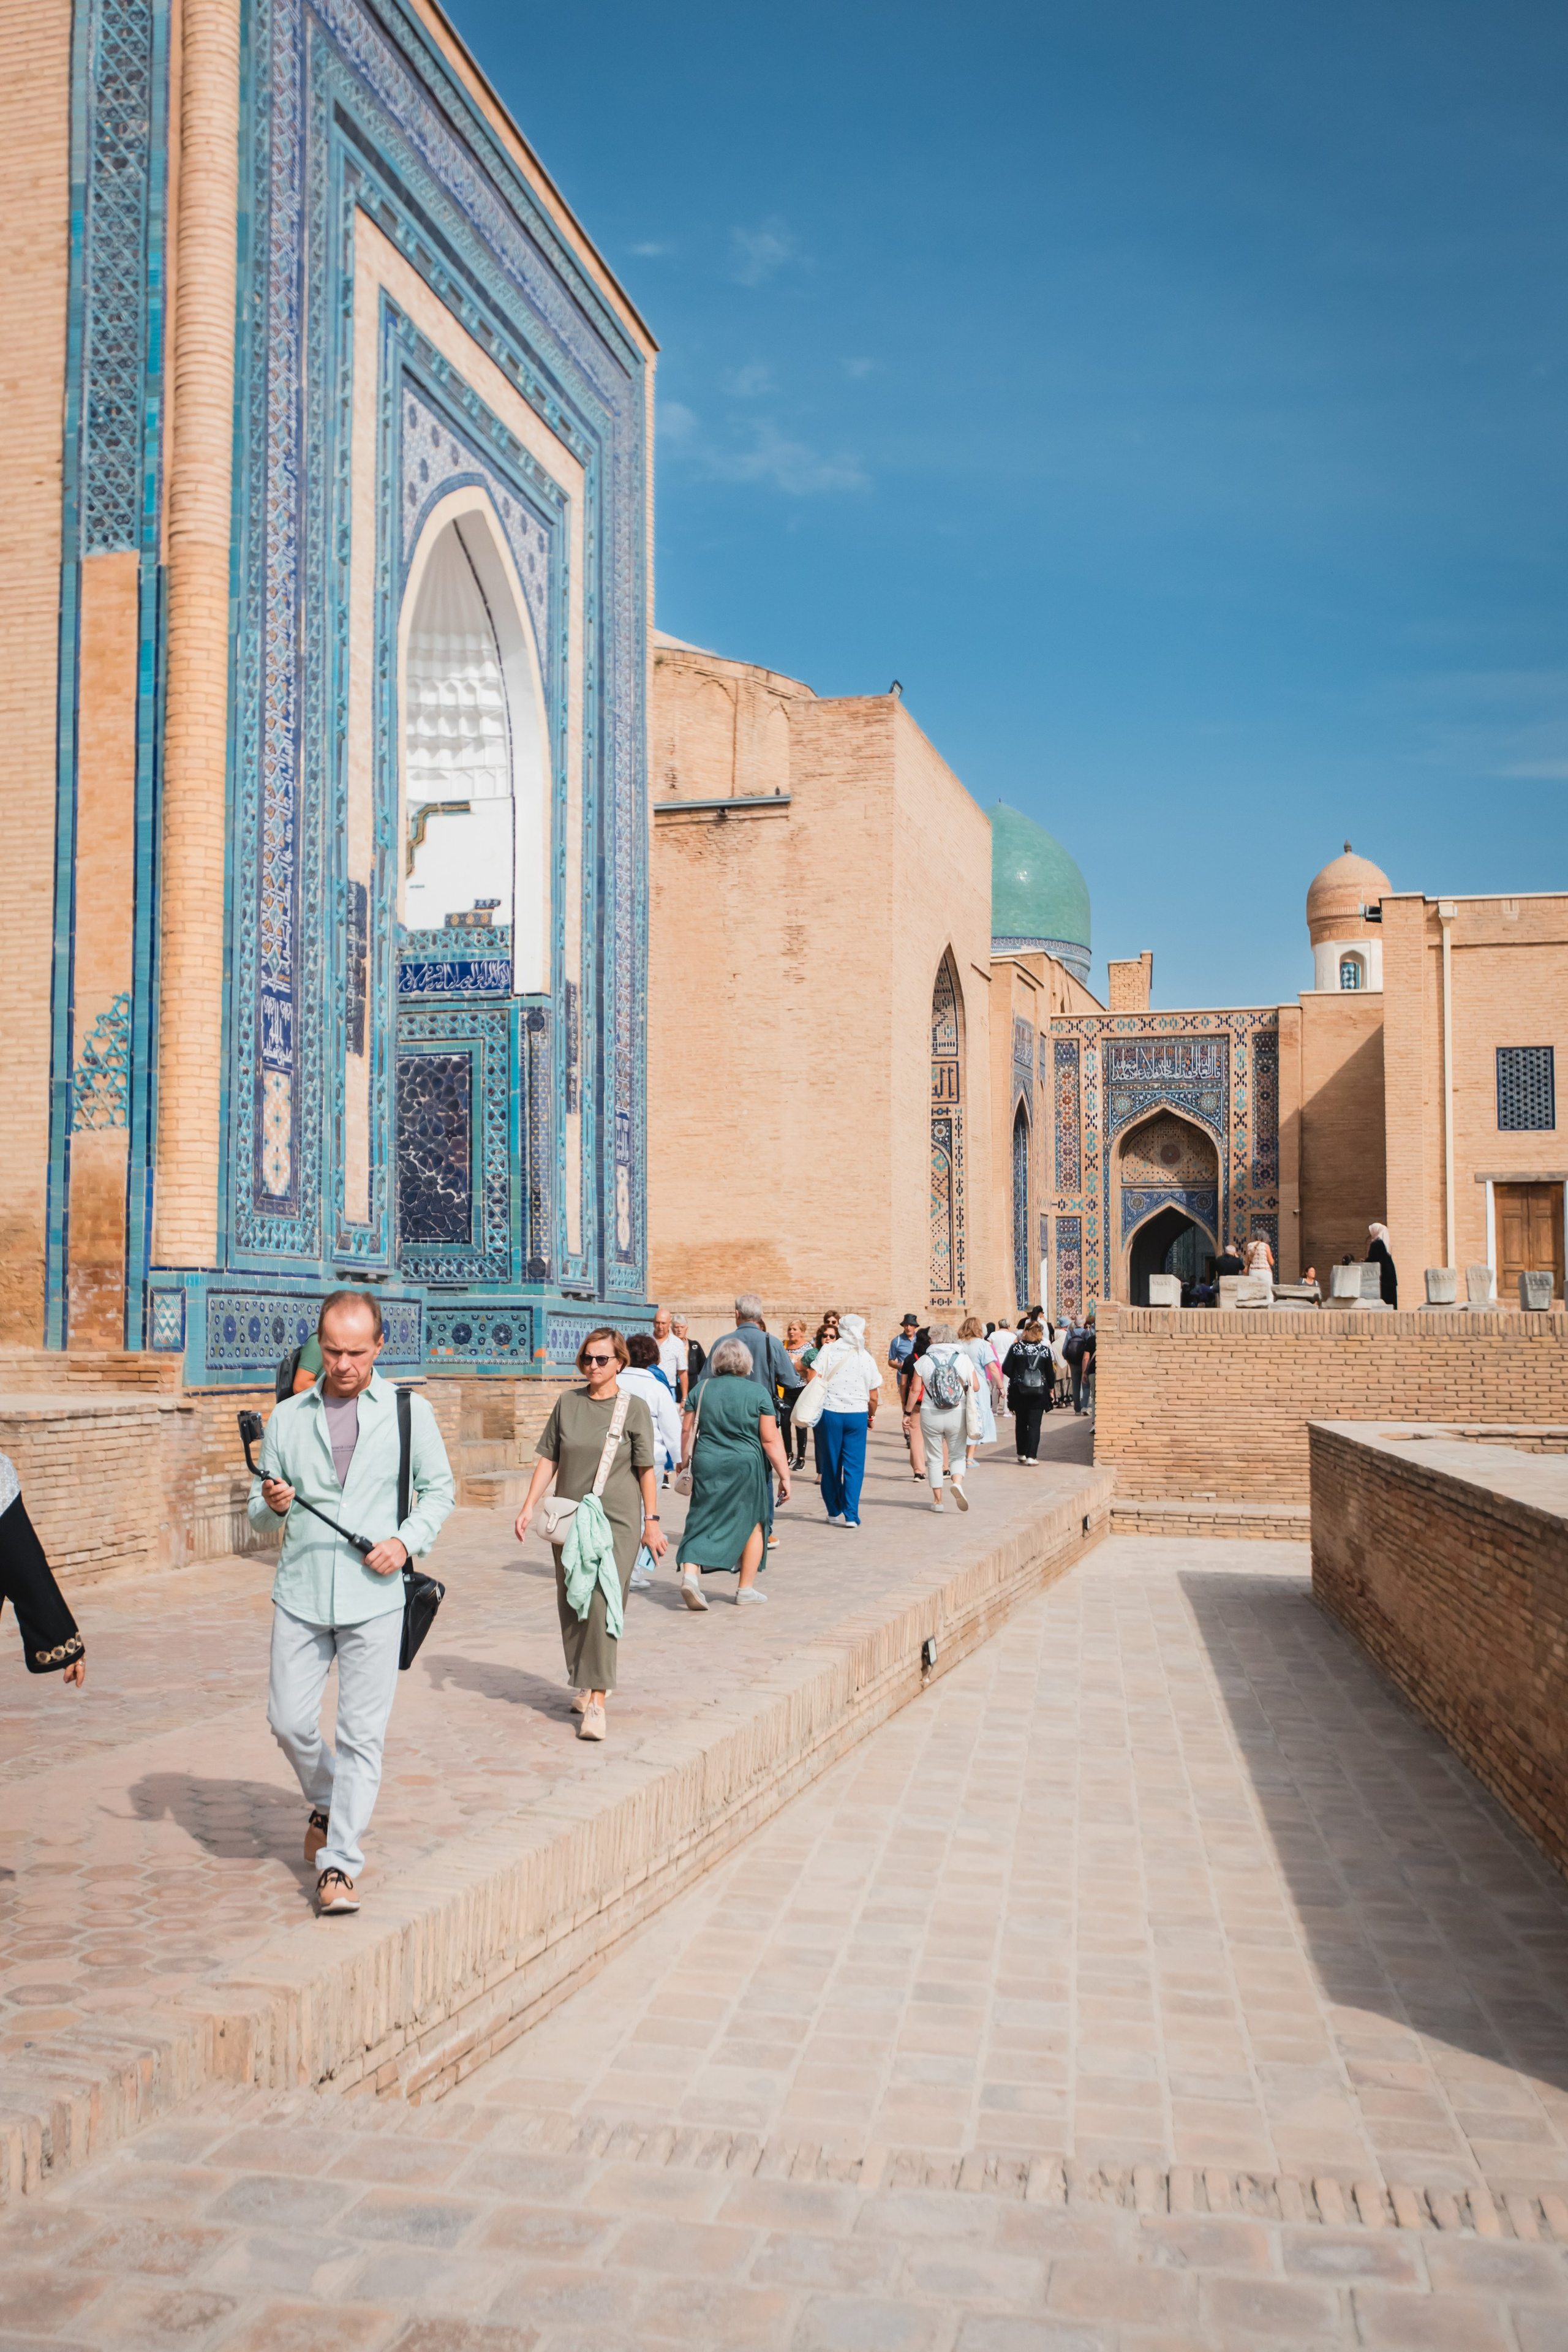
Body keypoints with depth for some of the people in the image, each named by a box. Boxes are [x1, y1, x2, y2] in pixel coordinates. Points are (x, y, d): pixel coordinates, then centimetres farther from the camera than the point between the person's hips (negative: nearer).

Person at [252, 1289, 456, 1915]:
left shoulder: (409, 1411, 3)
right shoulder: (287, 1417, 8)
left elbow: (439, 1488, 9)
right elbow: (259, 1506, 12)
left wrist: (407, 1540, -7)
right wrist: (271, 1502, -12)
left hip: (375, 1597, -2)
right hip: (300, 1594, 2)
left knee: (362, 1734, -3)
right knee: (289, 1723, 5)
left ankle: (339, 1865, 7)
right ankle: (326, 1805, 35)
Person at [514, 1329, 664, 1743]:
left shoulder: (634, 1408, -1)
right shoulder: (568, 1403, 7)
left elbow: (646, 1469, 1)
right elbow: (549, 1459, 11)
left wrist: (651, 1522, -1)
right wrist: (529, 1506, 4)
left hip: (617, 1521, -4)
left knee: (603, 1603, -13)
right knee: (571, 1604, 9)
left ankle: (597, 1702, -12)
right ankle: (588, 1683, 29)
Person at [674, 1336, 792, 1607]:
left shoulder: (702, 1389, 4)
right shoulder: (758, 1393, -3)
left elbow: (687, 1430, 7)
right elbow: (771, 1439, -6)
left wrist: (685, 1462, 20)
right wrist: (784, 1475, -2)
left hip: (706, 1463, 2)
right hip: (746, 1466, -2)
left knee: (702, 1520, 7)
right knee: (753, 1522, 13)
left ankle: (689, 1574, -14)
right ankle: (746, 1588, 16)